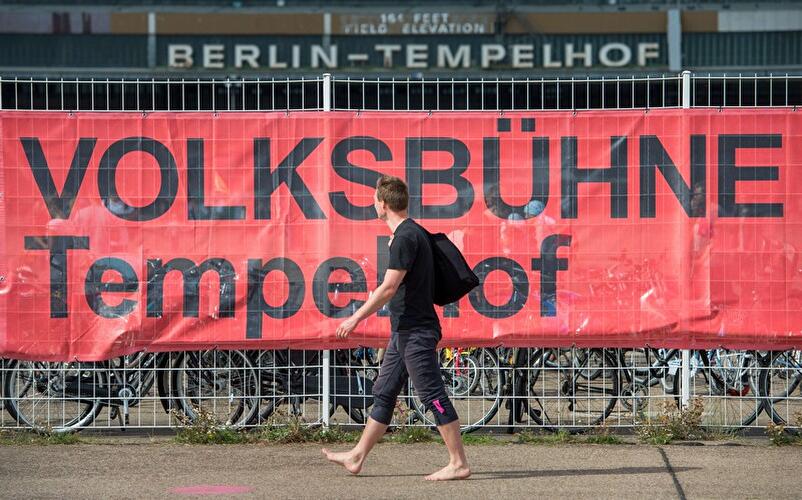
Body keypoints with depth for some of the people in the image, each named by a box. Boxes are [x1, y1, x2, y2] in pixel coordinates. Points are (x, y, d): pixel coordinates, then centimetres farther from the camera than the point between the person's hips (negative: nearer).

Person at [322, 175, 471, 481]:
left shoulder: (405, 237, -16)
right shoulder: (410, 233, 15)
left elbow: (389, 288, -20)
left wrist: (357, 317, -14)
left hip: (416, 332, -11)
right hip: (405, 331, 11)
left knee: (433, 395, -7)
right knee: (384, 394, 14)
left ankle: (458, 463, -4)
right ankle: (357, 457, 20)